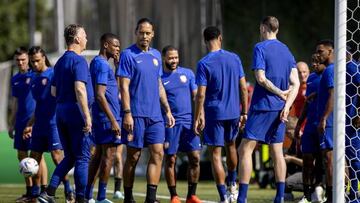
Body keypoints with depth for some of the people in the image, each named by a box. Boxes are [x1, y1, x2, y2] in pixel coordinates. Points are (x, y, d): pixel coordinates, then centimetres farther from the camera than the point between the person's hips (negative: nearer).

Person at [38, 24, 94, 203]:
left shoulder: (60, 62, 15)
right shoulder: (78, 61, -12)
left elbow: (54, 91, 19)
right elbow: (79, 89, -23)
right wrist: (87, 116, -24)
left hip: (61, 111, 8)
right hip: (76, 111, -8)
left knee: (69, 157, 13)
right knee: (82, 158, -1)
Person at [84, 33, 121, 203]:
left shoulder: (97, 62, 17)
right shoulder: (102, 65, -14)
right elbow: (100, 95, -21)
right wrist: (113, 121, -22)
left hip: (99, 118, 10)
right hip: (107, 118, -10)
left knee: (99, 155, 13)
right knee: (108, 155, -6)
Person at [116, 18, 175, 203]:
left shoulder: (156, 55, 14)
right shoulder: (128, 55, -5)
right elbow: (124, 86, -10)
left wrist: (168, 110, 16)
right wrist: (127, 113, -17)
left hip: (155, 115, 5)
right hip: (136, 115, -5)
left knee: (158, 153, -5)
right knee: (133, 156, 0)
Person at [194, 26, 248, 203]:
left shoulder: (204, 64, -10)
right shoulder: (234, 58, 2)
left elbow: (201, 95, -13)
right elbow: (243, 88, 4)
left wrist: (197, 118, -6)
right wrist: (244, 112, 11)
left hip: (214, 114, -5)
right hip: (233, 112, 5)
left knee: (215, 155, -1)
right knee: (230, 145, 27)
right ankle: (232, 186, 38)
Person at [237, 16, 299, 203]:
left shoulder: (261, 48, -7)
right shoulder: (286, 51, 12)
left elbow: (261, 78, -16)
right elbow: (295, 83, 5)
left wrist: (280, 93, -6)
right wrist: (286, 105, -4)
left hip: (262, 106, -6)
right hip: (280, 109, 6)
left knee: (245, 150, -4)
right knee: (277, 152, 10)